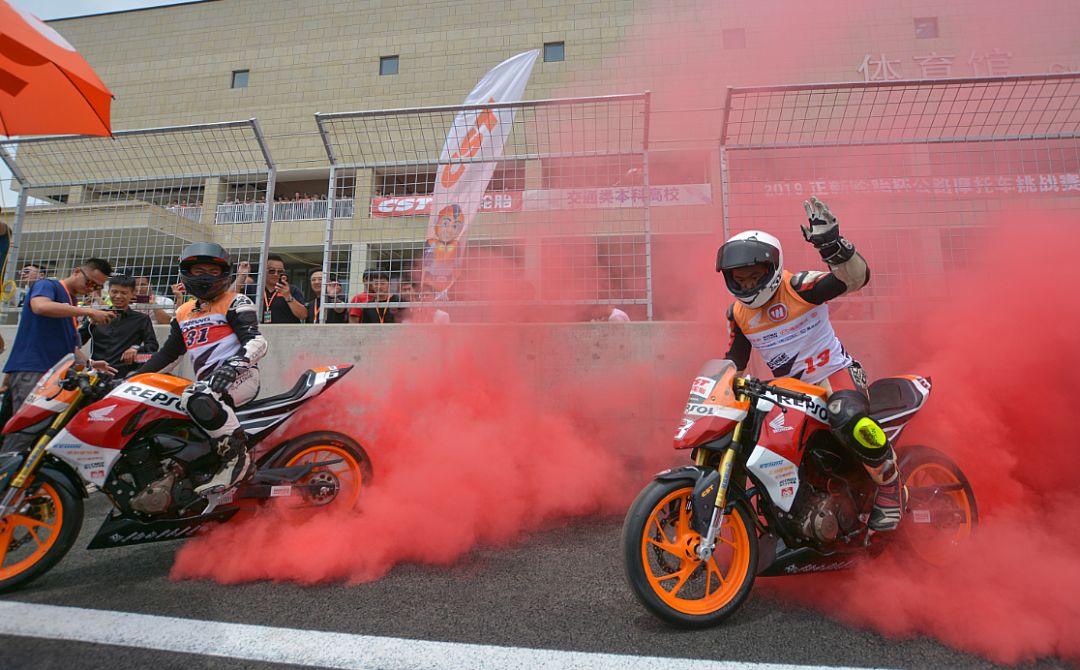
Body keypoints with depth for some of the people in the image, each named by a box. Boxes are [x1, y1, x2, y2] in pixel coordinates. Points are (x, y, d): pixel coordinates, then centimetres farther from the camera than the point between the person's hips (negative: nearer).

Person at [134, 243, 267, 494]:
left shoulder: (235, 303, 1)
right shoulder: (183, 312, 23)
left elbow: (256, 342, -13)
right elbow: (167, 354, 29)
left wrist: (232, 366, -31)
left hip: (240, 377, -8)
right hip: (208, 382, 8)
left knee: (197, 397, -37)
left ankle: (238, 458, -29)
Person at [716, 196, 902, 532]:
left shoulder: (798, 287, -14)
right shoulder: (738, 314, 3)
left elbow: (856, 277, -27)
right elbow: (733, 361, 13)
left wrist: (832, 245, -43)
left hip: (835, 372, -6)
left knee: (852, 422, -35)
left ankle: (889, 488, -5)